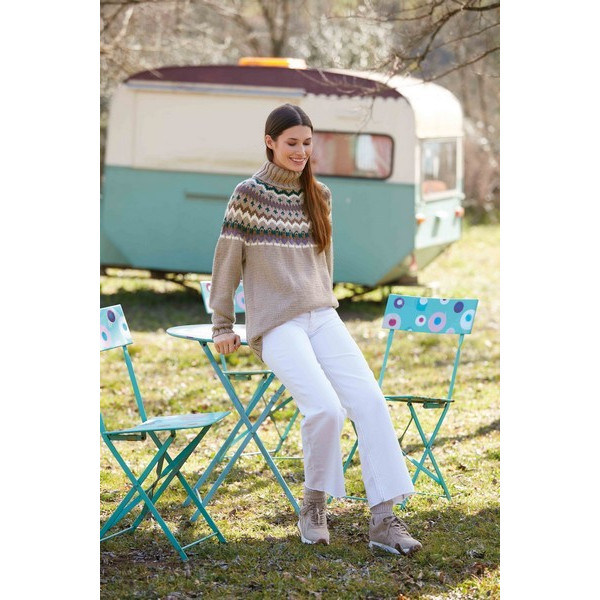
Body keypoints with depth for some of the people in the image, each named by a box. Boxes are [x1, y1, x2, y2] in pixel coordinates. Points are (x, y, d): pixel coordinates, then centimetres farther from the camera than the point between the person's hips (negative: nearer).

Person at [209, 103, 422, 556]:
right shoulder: (249, 194, -3)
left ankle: (384, 519, -15)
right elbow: (227, 262, 0)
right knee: (325, 408, -23)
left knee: (370, 400, -14)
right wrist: (223, 326, 2)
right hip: (275, 323, -5)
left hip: (322, 316, 5)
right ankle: (314, 505, 0)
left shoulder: (318, 195, 12)